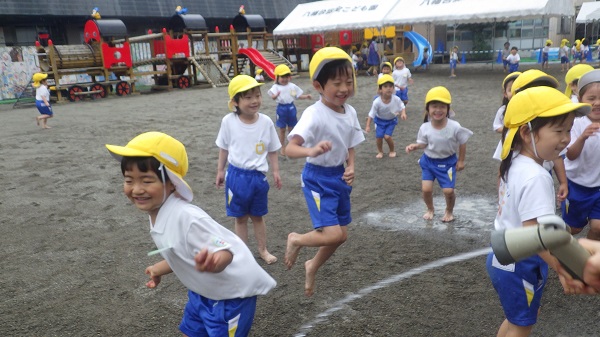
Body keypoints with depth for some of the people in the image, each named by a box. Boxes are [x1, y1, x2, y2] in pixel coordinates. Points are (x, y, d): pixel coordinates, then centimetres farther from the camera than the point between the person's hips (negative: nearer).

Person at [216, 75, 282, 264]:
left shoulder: (266, 122, -9)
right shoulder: (228, 121, -11)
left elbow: (272, 150, 2)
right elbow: (224, 148, 2)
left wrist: (276, 171, 2)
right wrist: (220, 170, 7)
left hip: (258, 176, 1)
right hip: (236, 175, -1)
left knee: (257, 216, 17)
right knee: (240, 218, 13)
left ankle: (263, 250, 35)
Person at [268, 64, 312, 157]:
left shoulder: (292, 86, 1)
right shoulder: (276, 87, -11)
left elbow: (299, 95, 7)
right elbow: (273, 97, -26)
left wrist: (306, 96, -10)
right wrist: (275, 96, -49)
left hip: (291, 107, 3)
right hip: (281, 108, -3)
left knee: (291, 128, 14)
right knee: (282, 129, 8)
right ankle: (283, 147, 21)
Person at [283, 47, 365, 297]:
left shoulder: (351, 112, -1)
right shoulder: (314, 114, -23)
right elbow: (290, 149, -29)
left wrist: (351, 168, -6)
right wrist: (313, 151, -48)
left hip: (339, 177, 7)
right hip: (317, 178, -7)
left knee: (341, 235, 15)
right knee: (332, 235, -16)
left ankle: (312, 267, 41)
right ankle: (296, 240, 16)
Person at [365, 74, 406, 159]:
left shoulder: (396, 99, -26)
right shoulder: (377, 102, -29)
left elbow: (402, 107, -7)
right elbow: (371, 114, -18)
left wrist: (403, 113, -28)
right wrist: (368, 126, -18)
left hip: (391, 120, 0)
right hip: (380, 120, 0)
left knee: (387, 136, -10)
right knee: (378, 136, -1)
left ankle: (392, 150, 20)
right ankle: (380, 151, 29)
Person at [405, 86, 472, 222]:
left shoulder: (455, 127, -23)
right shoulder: (424, 127, -18)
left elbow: (462, 143, -8)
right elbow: (423, 143, -3)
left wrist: (461, 161, -1)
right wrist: (414, 146, -24)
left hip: (447, 162, -1)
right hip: (429, 161, 2)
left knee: (448, 191, -2)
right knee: (426, 189, -2)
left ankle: (449, 211, 31)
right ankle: (430, 209, 30)